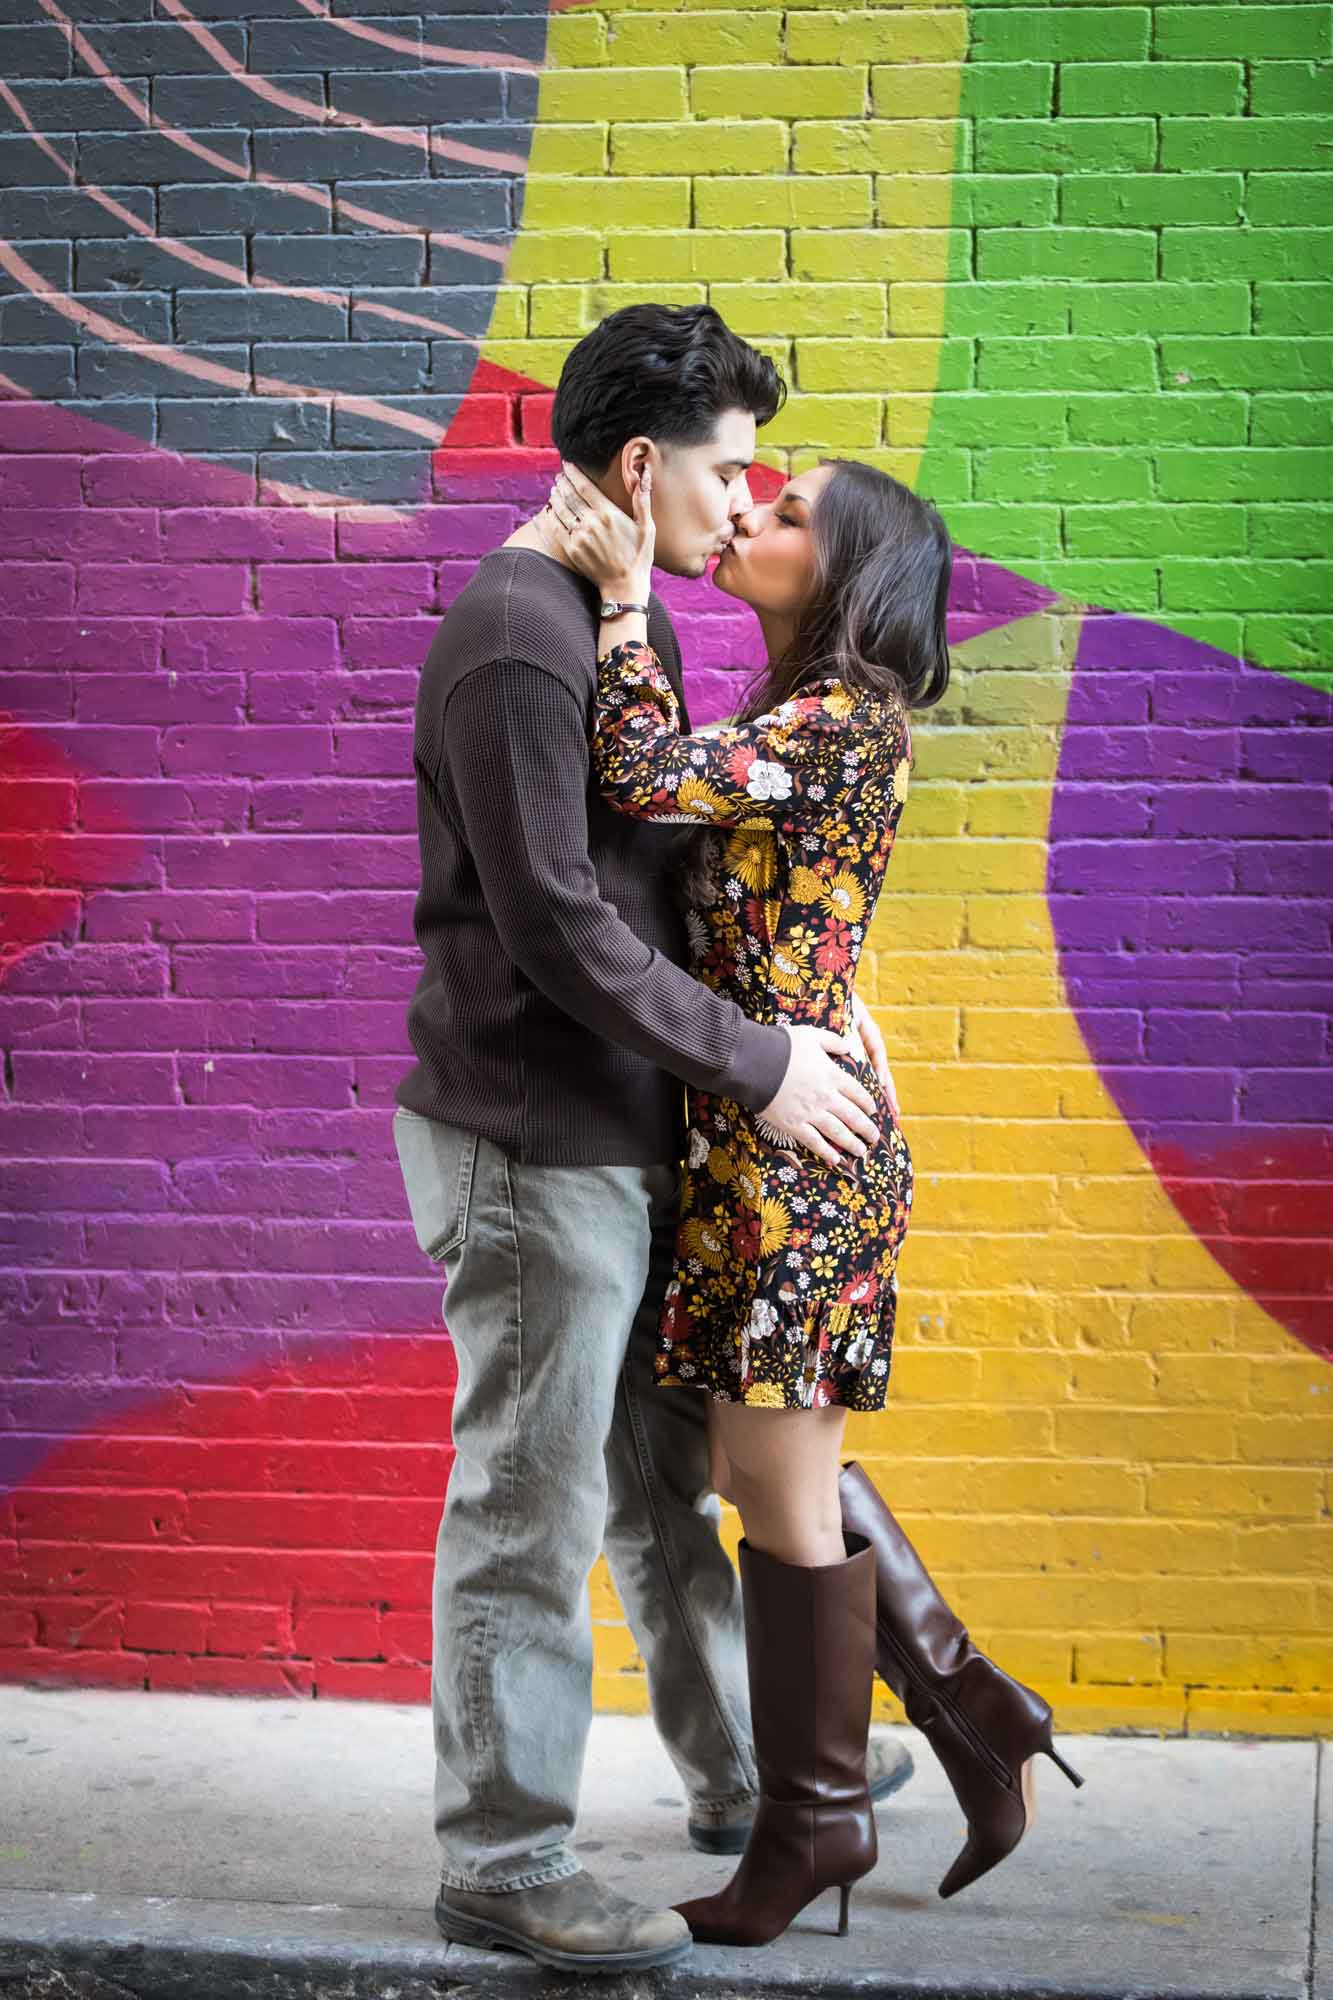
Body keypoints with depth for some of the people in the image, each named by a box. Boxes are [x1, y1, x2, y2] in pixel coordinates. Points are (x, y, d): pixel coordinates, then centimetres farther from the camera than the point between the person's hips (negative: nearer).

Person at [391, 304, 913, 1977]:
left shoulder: (627, 616, 13)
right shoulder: (516, 635, -19)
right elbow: (555, 924, -22)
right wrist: (758, 1064, -16)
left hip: (629, 1137, 10)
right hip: (531, 1145, -10)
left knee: (665, 1473, 21)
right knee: (532, 1510, 0)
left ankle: (739, 1771, 37)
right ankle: (500, 1861, 13)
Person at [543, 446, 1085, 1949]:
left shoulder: (833, 722, -15)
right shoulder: (801, 723, 16)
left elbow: (648, 778, -25)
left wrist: (624, 594, -16)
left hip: (794, 1146, -10)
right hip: (760, 1142, 10)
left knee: (780, 1482, 0)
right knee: (773, 1463, 16)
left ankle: (813, 1817, 14)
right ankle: (973, 1709, 25)